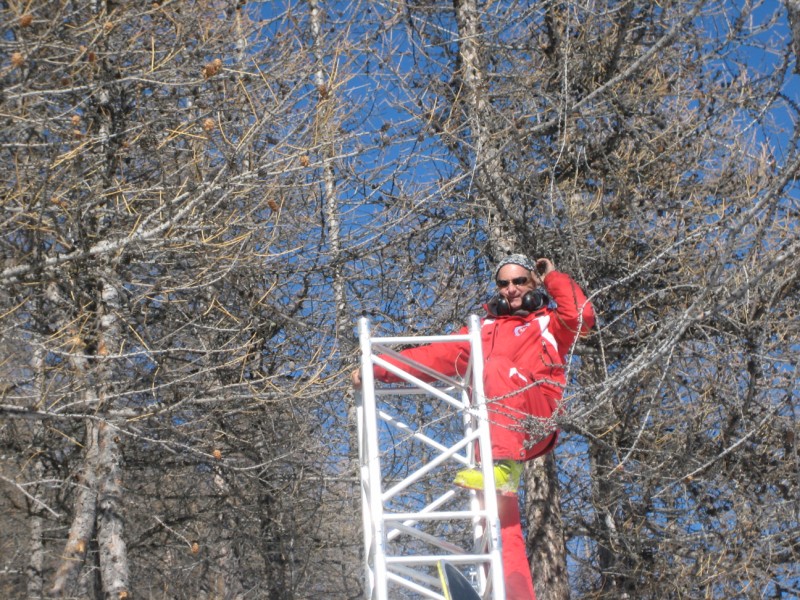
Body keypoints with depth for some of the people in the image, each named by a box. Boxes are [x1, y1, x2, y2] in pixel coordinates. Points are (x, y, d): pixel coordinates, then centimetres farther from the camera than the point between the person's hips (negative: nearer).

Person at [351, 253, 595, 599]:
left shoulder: (549, 321, 19)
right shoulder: (486, 328, 28)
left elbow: (582, 316, -4)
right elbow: (437, 357, 20)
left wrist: (553, 278, 8)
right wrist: (379, 369, 10)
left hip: (538, 424, -4)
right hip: (495, 436, 4)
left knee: (495, 366, -29)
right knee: (500, 518, -12)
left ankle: (504, 467, -40)